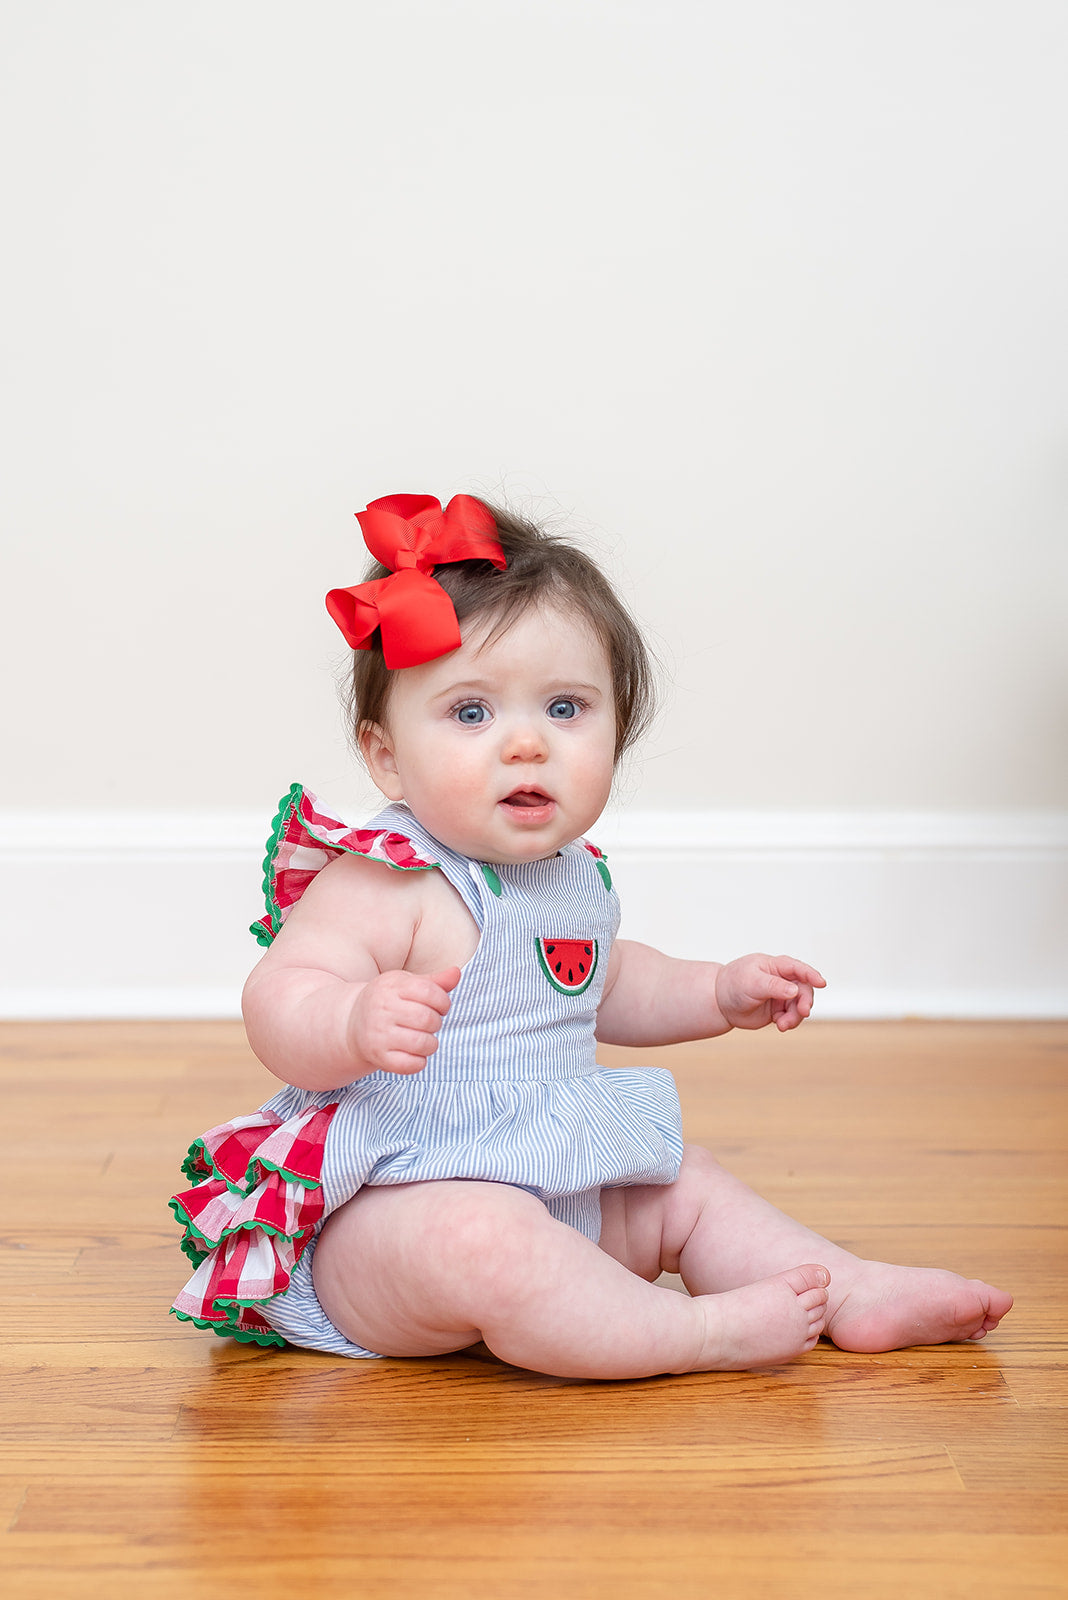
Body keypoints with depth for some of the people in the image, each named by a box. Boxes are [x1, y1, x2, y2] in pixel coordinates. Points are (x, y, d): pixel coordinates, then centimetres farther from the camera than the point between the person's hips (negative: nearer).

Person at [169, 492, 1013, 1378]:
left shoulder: (576, 877, 9)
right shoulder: (383, 885, -21)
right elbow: (277, 1006, -31)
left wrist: (720, 992, 22)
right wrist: (359, 1024, -51)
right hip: (392, 1200, -9)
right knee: (479, 1239, -36)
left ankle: (854, 1291, 21)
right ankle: (704, 1331, -25)